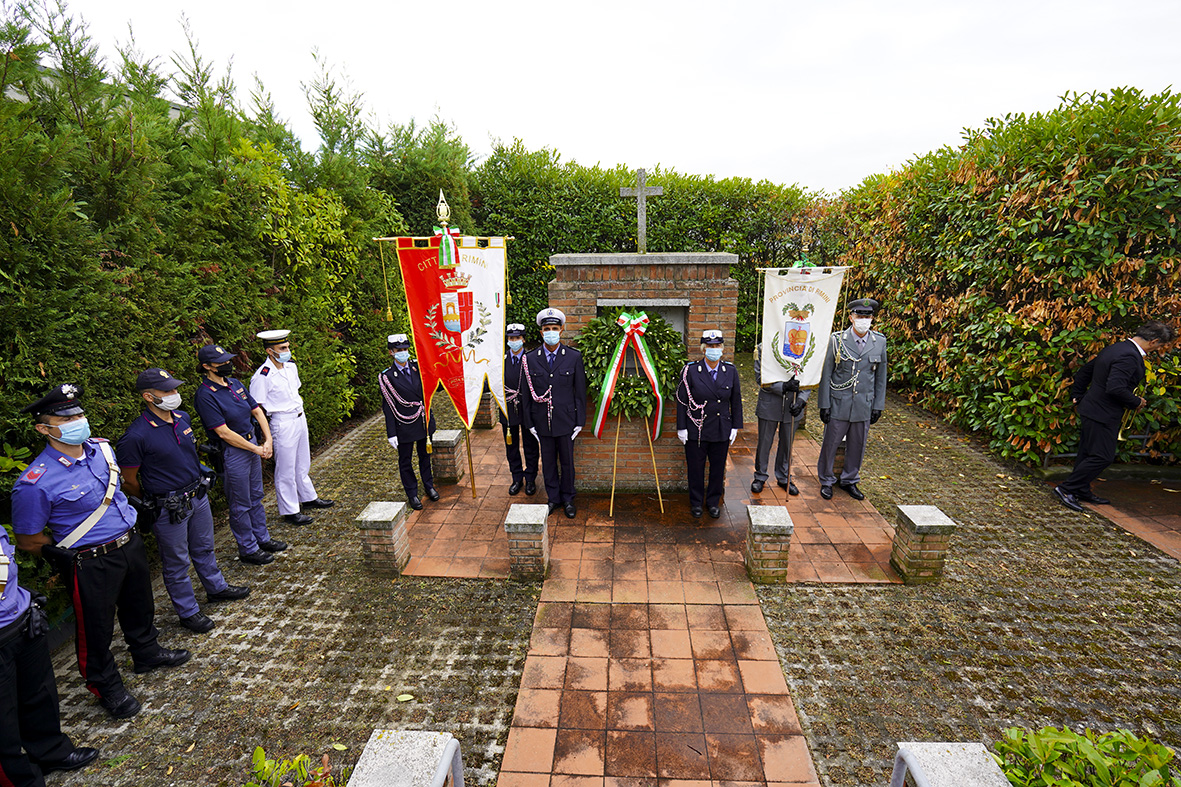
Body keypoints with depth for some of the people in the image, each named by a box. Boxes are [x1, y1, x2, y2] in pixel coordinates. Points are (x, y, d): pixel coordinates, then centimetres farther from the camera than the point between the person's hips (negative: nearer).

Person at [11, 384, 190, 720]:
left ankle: (147, 652, 52)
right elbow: (28, 541, -13)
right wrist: (70, 556, -3)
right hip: (90, 564, -6)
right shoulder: (36, 483, -25)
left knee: (139, 606, 27)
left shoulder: (101, 448, -4)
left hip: (131, 543, 7)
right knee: (96, 629, 13)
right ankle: (106, 687, 37)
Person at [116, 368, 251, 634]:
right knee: (177, 562, 11)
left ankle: (216, 588, 45)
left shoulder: (183, 418, -2)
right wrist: (151, 505, 0)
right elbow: (128, 481, -12)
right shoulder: (137, 436, -24)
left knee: (204, 548, 25)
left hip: (198, 495, 7)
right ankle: (188, 611, 28)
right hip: (168, 509, -7)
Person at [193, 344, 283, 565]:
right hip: (232, 451, -8)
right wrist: (257, 449, -14)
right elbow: (224, 432, -20)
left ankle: (262, 538, 35)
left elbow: (257, 411, 9)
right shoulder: (205, 395, -18)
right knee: (241, 505, 6)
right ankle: (248, 550, 20)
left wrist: (268, 440, -4)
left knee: (255, 497, 20)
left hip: (253, 443, 8)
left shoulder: (235, 383, 5)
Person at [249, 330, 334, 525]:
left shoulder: (291, 365, 3)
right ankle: (290, 510, 17)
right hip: (282, 424, -8)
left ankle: (308, 498, 38)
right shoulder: (262, 377, -20)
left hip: (300, 418, 8)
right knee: (286, 469, 4)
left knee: (302, 463, 21)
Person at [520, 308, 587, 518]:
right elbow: (527, 394, 3)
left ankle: (568, 499, 29)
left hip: (566, 420, -1)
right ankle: (553, 498, 31)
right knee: (548, 463, 13)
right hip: (542, 421, 1)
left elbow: (580, 392, -1)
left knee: (567, 462, 11)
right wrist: (529, 422, 1)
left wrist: (580, 422, -3)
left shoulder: (574, 357, -4)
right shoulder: (530, 359, -1)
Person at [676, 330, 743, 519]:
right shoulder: (690, 371, -8)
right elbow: (682, 400, -5)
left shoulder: (730, 371, 0)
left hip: (722, 431, 3)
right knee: (695, 468, 9)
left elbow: (736, 401, 8)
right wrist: (681, 428, -6)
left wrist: (735, 426, 5)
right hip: (696, 431, -2)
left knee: (718, 468, 13)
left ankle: (713, 502, 33)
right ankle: (696, 503, 29)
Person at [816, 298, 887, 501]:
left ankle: (850, 481, 32)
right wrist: (824, 404, -7)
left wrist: (878, 405, 6)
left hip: (864, 406, 3)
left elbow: (881, 376, 8)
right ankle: (826, 481, 26)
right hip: (839, 404, -2)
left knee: (857, 446, 13)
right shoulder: (836, 339, -7)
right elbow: (826, 374, -4)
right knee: (830, 444, 7)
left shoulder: (879, 342, 1)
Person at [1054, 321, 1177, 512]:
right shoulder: (1129, 356, -21)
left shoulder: (1115, 348, 11)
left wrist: (1077, 396, 21)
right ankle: (1066, 489, -2)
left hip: (1090, 409, 10)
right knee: (1102, 456, -4)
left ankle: (1082, 491, 26)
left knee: (1088, 453, 16)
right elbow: (1115, 388, -30)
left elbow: (1084, 371, 18)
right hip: (1103, 414, -10)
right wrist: (1136, 402, -13)